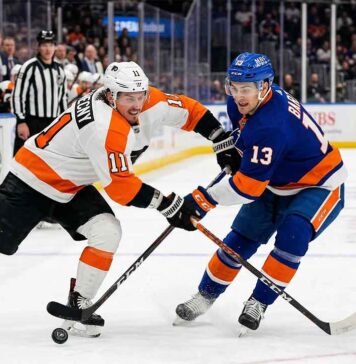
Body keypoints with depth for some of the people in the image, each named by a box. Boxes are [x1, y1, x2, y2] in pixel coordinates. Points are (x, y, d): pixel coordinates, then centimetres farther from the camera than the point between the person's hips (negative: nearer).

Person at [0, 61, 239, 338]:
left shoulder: (150, 102, -11)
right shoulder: (105, 127, -34)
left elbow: (189, 111, 5)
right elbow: (119, 186, -29)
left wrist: (223, 143, 2)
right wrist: (169, 206, -23)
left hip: (73, 186, 8)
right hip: (33, 179, -7)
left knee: (108, 232, -10)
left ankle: (78, 305, 0)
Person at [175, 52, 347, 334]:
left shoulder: (270, 127, -39)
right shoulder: (243, 103, -12)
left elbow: (247, 186, -35)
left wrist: (203, 199, -29)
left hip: (320, 186, -9)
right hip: (277, 184, 9)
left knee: (292, 235, -31)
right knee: (241, 238, 6)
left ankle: (259, 303, -17)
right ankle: (206, 295, 22)